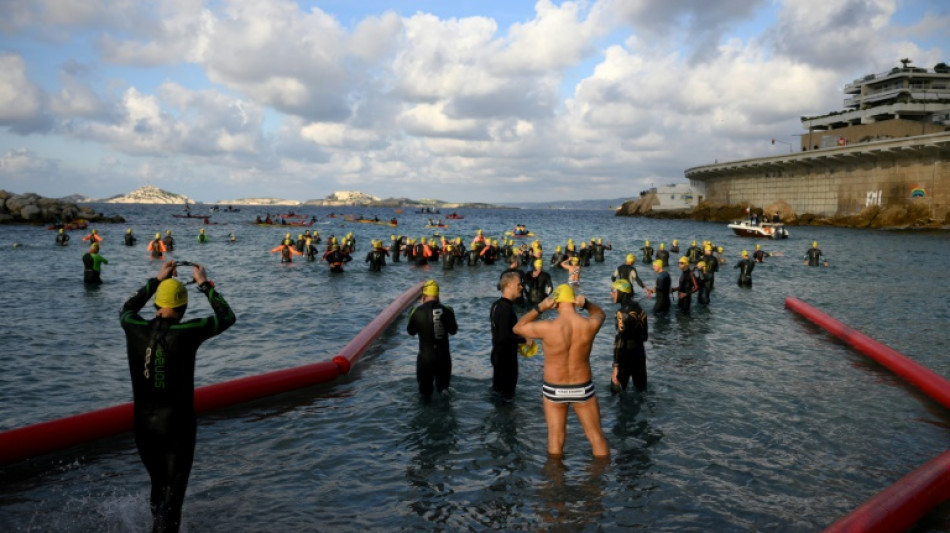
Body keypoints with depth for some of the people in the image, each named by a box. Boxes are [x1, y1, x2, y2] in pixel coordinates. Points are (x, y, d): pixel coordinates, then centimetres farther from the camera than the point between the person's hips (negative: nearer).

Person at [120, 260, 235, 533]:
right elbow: (227, 317, -4)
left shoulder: (135, 330, -6)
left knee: (158, 486, 24)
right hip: (177, 427, -5)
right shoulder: (185, 333, -17)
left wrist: (156, 280, 23)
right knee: (172, 495, 3)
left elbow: (126, 310, 20)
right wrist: (205, 284, 5)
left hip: (143, 426, 5)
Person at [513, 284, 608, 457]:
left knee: (555, 440, 13)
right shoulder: (590, 325, -15)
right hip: (582, 388, 2)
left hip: (554, 390, -1)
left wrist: (539, 308, -5)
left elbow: (518, 328, -3)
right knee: (597, 437, 16)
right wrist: (586, 303, -5)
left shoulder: (548, 328, -22)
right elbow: (600, 313, 12)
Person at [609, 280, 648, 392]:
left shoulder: (623, 312, -19)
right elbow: (645, 335, 11)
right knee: (641, 389, 18)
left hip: (626, 355, -8)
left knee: (617, 391, 4)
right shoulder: (639, 308, 4)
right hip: (640, 352, 8)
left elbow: (620, 341, -23)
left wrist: (616, 366, -23)